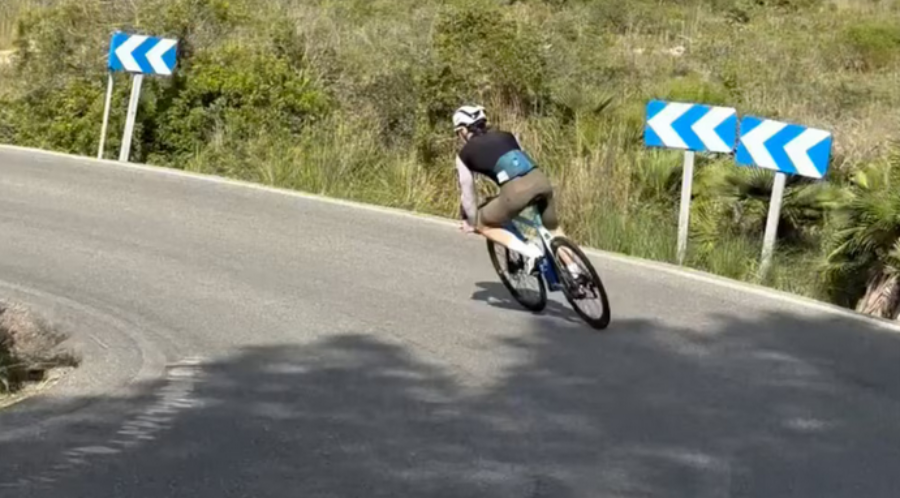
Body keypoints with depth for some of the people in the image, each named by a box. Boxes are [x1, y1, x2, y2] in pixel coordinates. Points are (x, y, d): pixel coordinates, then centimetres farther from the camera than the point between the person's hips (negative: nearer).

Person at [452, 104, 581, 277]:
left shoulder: (464, 154, 18)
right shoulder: (507, 136, 29)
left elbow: (467, 194, 23)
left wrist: (472, 222, 38)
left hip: (515, 190, -5)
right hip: (541, 180, 5)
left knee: (483, 224, 20)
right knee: (553, 227, 32)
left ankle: (528, 251, 3)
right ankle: (575, 272, 26)